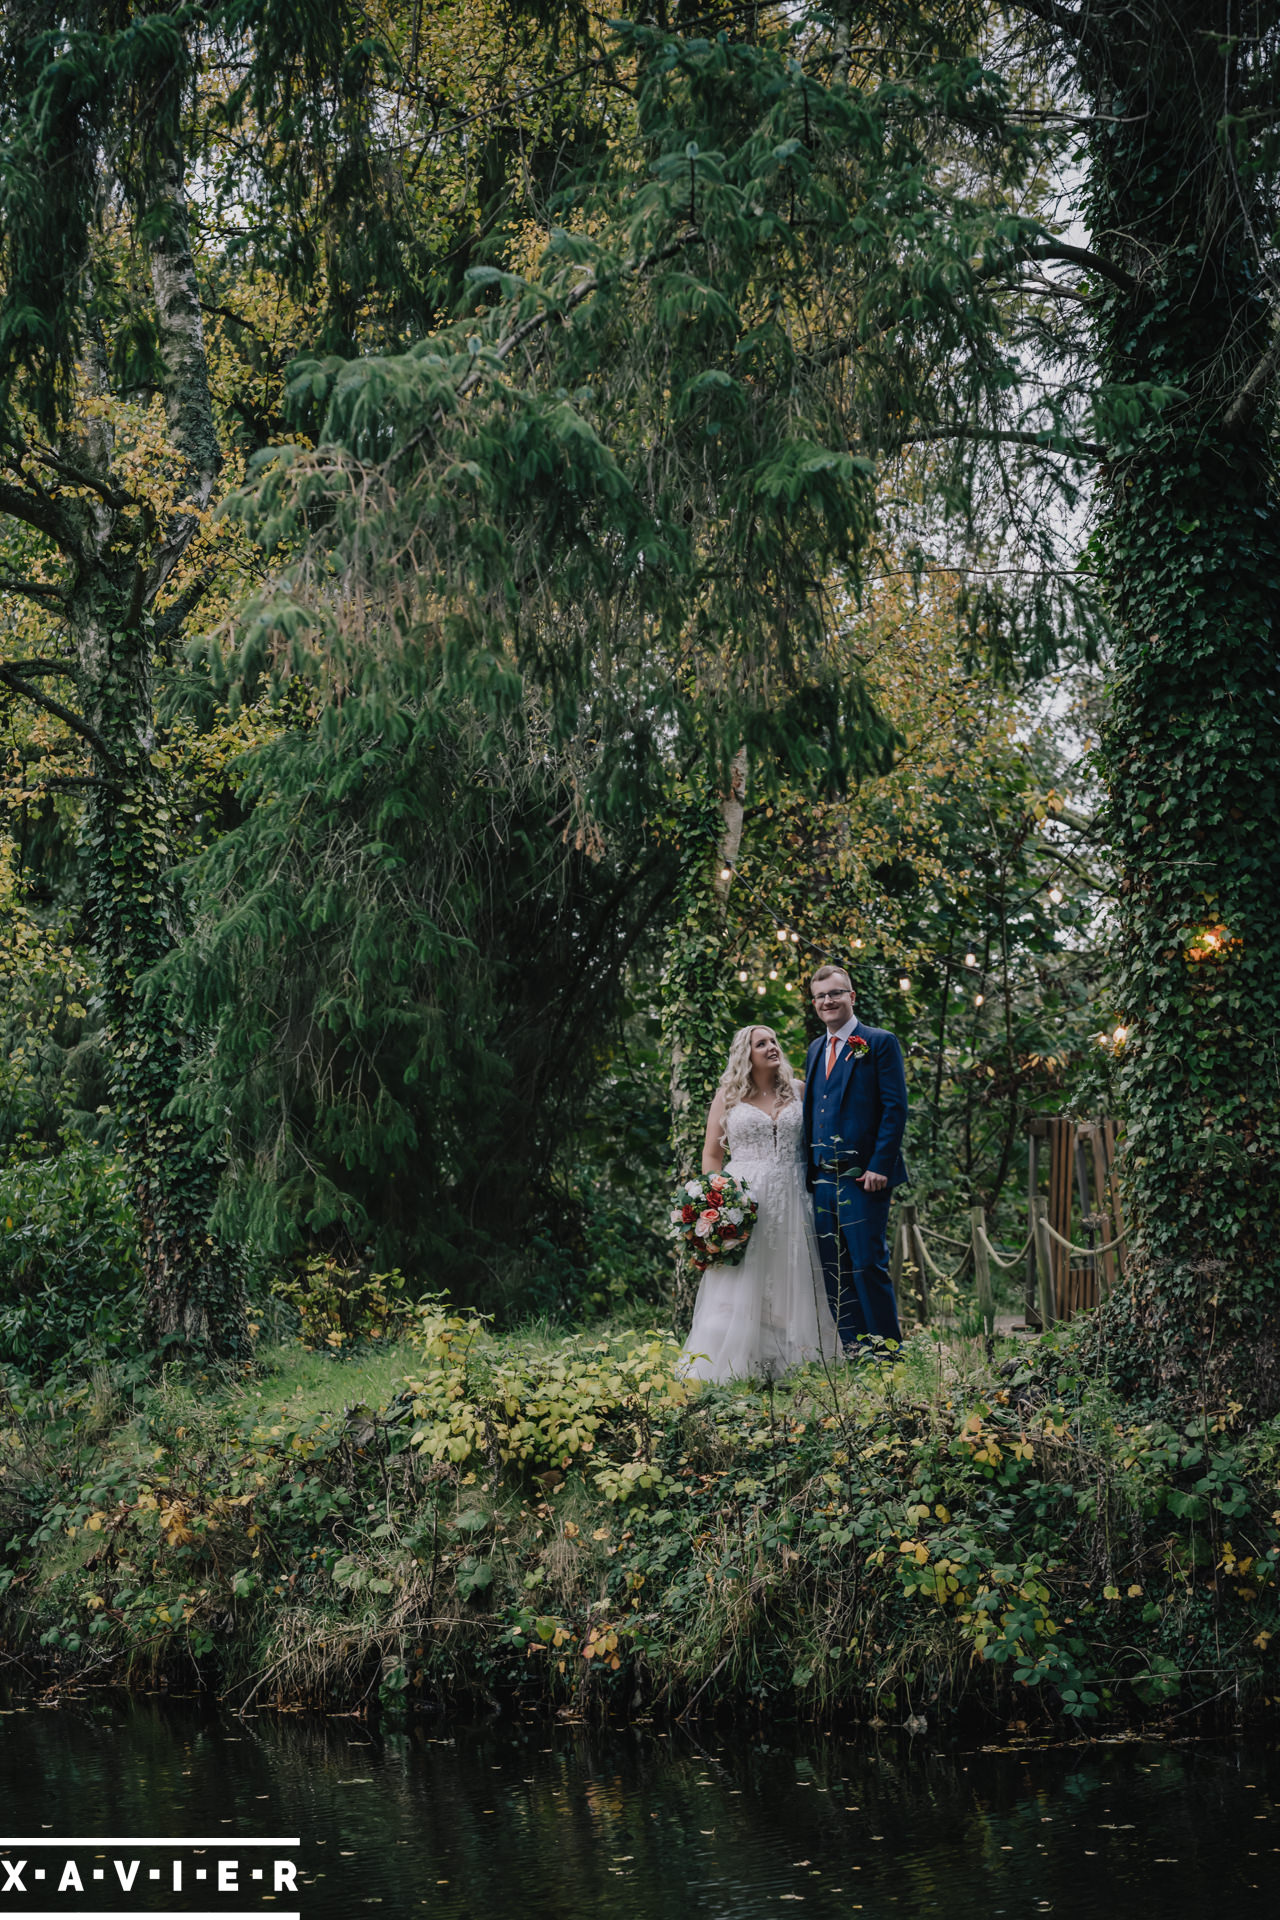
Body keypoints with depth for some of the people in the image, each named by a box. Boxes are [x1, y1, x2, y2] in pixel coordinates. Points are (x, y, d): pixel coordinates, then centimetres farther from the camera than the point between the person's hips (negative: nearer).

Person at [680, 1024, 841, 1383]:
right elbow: (712, 1154, 6)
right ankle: (736, 1367, -4)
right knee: (739, 1289, -5)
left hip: (790, 1198, 2)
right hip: (743, 1198, -2)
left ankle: (788, 1365, 7)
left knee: (791, 1284, 2)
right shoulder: (729, 1096, 6)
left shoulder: (798, 1091, 10)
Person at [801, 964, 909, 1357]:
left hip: (863, 1176, -7)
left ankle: (886, 1351, 2)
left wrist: (879, 1166, -15)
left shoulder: (880, 1043, -2)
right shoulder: (815, 1051, 18)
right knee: (833, 1269, 7)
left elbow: (895, 1108, -8)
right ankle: (852, 1350, 14)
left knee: (868, 1264, -7)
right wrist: (809, 1169, 11)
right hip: (823, 1178, 7)